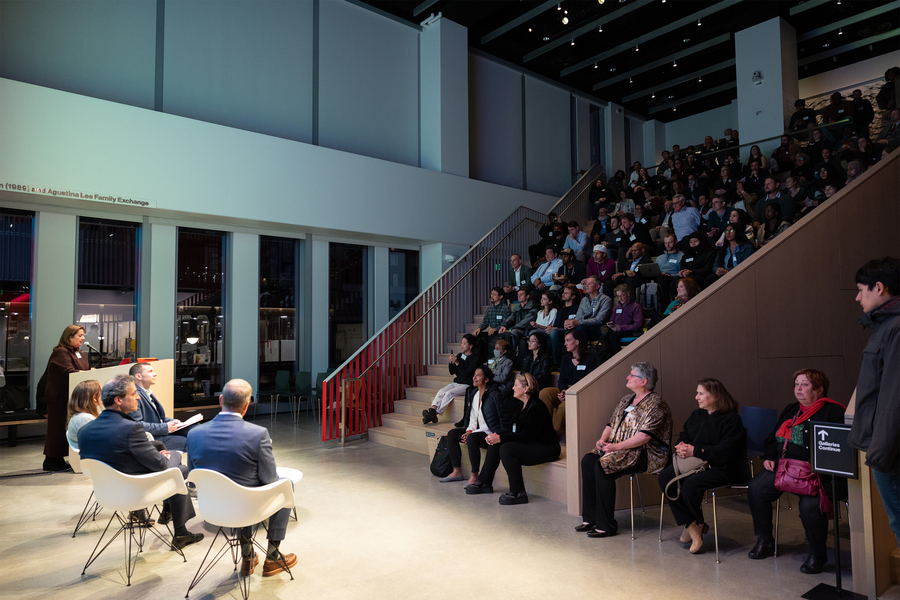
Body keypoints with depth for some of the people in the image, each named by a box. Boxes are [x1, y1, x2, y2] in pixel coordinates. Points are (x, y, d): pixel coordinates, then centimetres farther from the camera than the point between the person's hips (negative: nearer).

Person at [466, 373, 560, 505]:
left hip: (546, 448, -10)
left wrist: (501, 438, -22)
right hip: (530, 445, 10)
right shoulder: (518, 406, 9)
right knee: (495, 444, 0)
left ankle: (518, 493, -19)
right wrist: (497, 435, -9)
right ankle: (484, 483, 8)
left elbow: (526, 436, -23)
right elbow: (514, 431, 9)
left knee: (506, 448, -26)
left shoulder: (536, 408, -20)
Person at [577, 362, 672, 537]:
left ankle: (606, 525, -18)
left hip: (647, 454, -8)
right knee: (587, 461, -13)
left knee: (602, 465, -27)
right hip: (620, 449, 9)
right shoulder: (628, 399, 17)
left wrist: (617, 446, -22)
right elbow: (612, 423, 20)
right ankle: (590, 518, -8)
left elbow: (644, 436, -21)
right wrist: (603, 439, 0)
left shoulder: (655, 403, -11)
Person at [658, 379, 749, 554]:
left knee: (690, 484, -32)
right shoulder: (696, 416, 15)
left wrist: (694, 451, -21)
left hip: (722, 467, -8)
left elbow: (725, 451, -20)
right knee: (665, 477, -15)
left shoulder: (731, 420, -11)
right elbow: (683, 436, 20)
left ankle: (697, 524, 0)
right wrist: (681, 447, -5)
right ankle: (691, 526, -10)